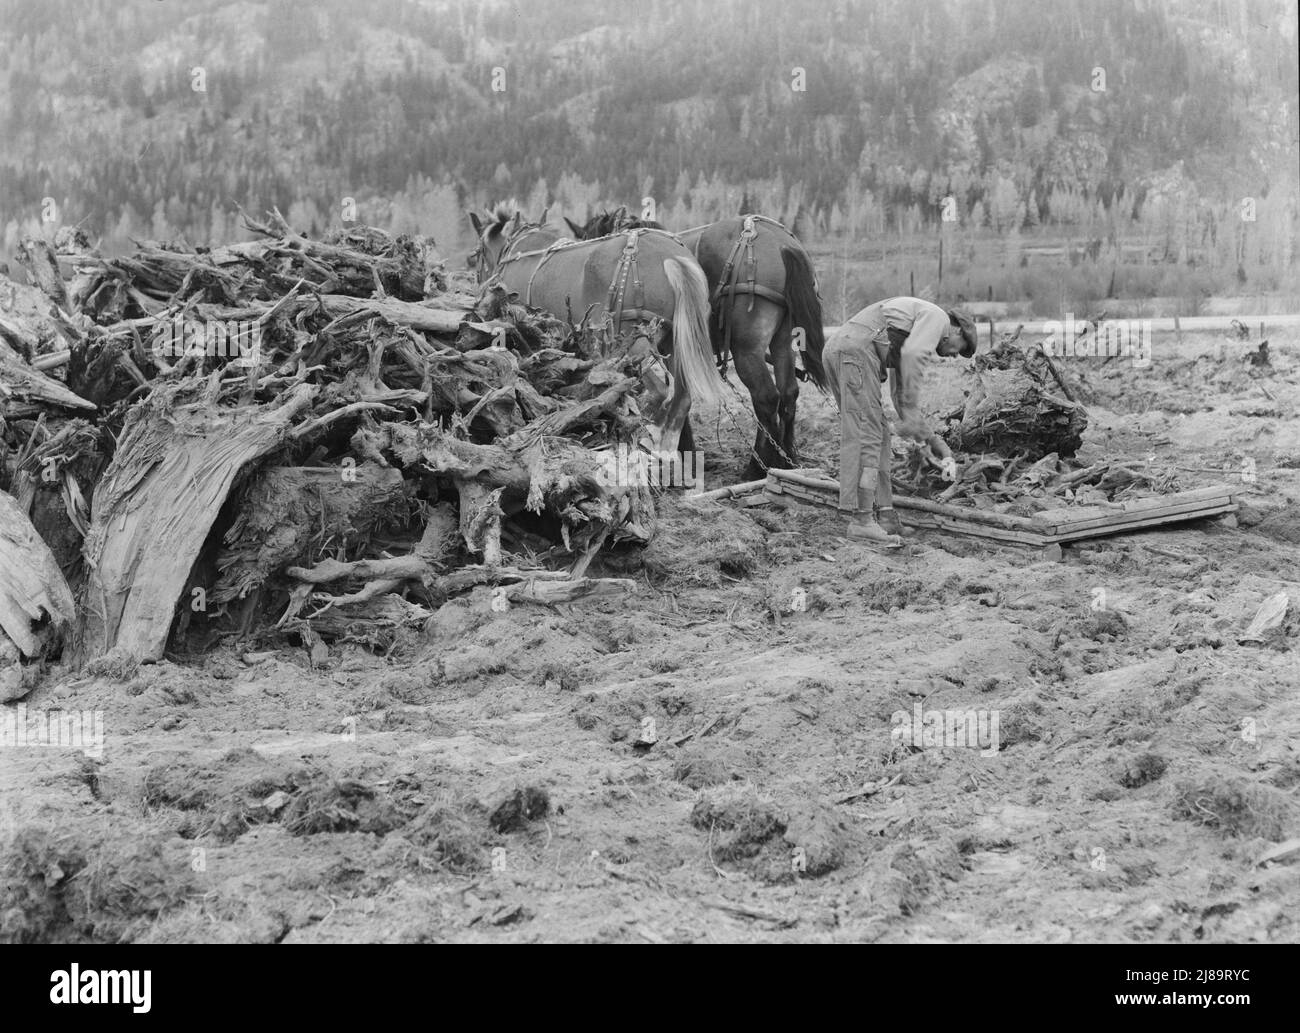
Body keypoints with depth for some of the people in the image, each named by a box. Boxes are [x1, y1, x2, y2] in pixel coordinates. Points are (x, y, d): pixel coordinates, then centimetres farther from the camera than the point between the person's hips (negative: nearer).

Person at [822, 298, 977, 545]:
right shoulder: (937, 316, 6)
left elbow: (899, 392, 33)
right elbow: (911, 354, -14)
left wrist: (929, 437, 29)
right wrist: (912, 411, -13)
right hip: (856, 349, -10)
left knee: (877, 434, 12)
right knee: (865, 432, -12)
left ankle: (883, 514, 9)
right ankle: (861, 519, -17)